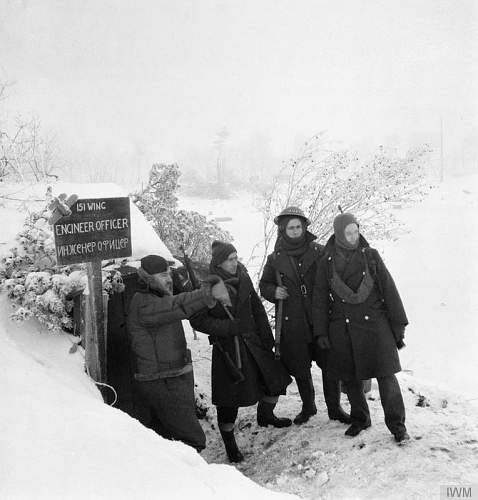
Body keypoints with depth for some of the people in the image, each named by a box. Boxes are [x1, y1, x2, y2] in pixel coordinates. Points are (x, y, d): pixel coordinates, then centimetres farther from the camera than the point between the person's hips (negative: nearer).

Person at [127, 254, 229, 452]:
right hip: (161, 384, -10)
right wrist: (209, 294, -46)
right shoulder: (144, 304, -20)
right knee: (192, 440, -10)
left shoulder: (158, 298, 15)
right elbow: (177, 306, -36)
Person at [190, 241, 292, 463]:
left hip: (252, 342, 6)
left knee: (276, 379, 13)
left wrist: (267, 336, 7)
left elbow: (257, 309, 11)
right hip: (227, 348, -6)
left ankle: (265, 415, 41)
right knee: (229, 398, -1)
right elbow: (198, 321, -15)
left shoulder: (243, 278, 3)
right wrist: (229, 327, -21)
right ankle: (229, 444, 20)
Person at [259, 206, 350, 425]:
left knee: (330, 364, 2)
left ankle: (334, 408, 20)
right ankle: (308, 407, 33)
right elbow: (264, 285, 15)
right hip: (292, 323, 1)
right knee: (300, 368, 13)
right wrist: (274, 292, -6)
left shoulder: (318, 252, 0)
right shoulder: (275, 259, 4)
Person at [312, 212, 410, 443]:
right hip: (342, 329, 2)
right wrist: (321, 332, 5)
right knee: (349, 378, 10)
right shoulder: (326, 263, 3)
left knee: (386, 374, -4)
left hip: (374, 324, -1)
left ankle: (396, 424, 10)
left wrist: (398, 325, 0)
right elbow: (319, 300, 8)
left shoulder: (370, 256, 0)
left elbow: (389, 290, 2)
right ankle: (359, 419, 30)